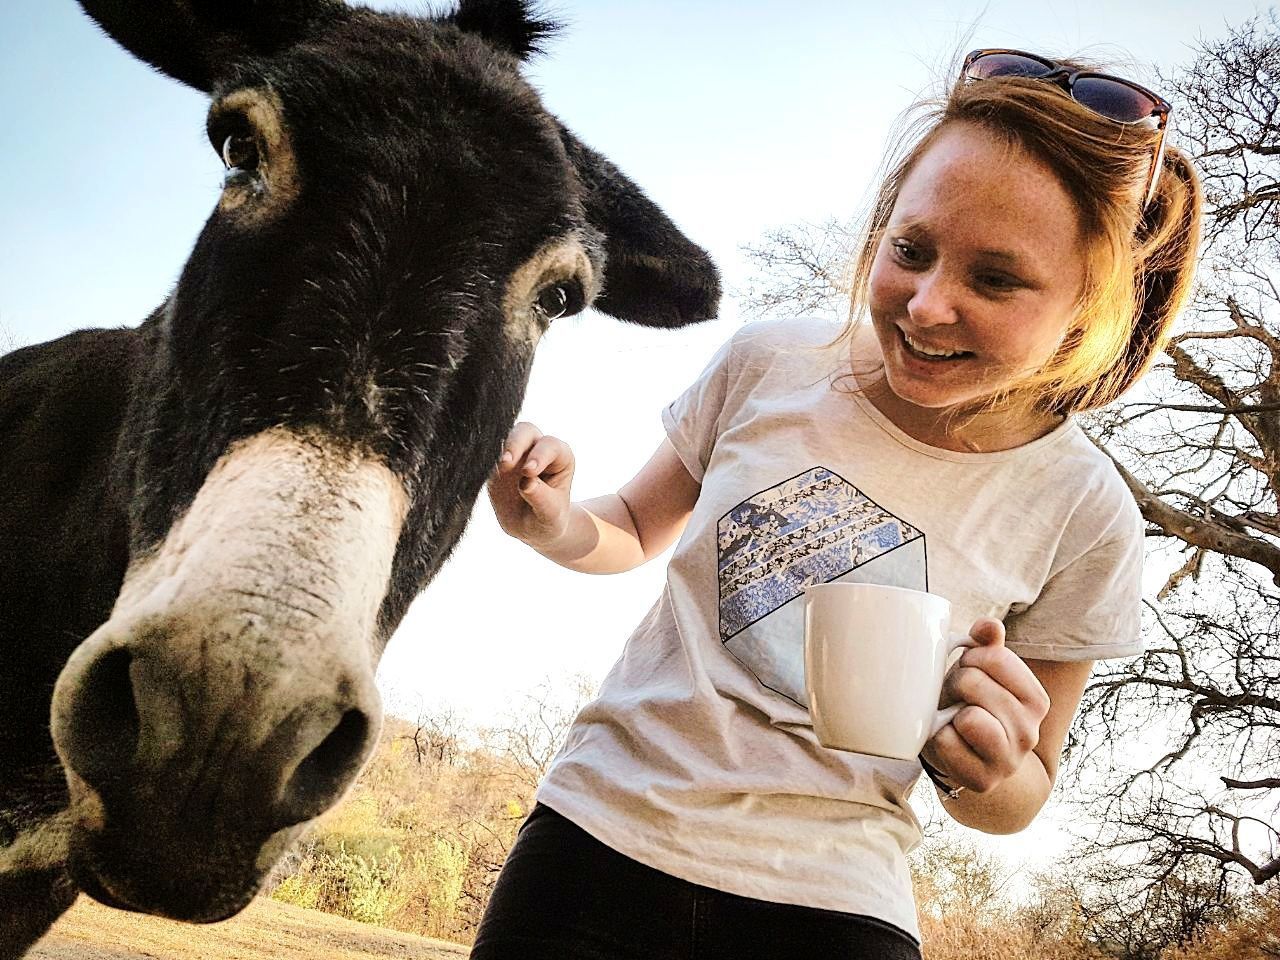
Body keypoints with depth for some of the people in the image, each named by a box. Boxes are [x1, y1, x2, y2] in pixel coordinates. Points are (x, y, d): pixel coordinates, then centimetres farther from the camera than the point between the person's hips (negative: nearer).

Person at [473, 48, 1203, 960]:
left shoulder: (1083, 517, -9)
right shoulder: (769, 362, -8)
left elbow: (1023, 796, 4)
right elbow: (638, 528, 11)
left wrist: (985, 774, -20)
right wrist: (555, 525, -12)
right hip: (600, 836, 2)